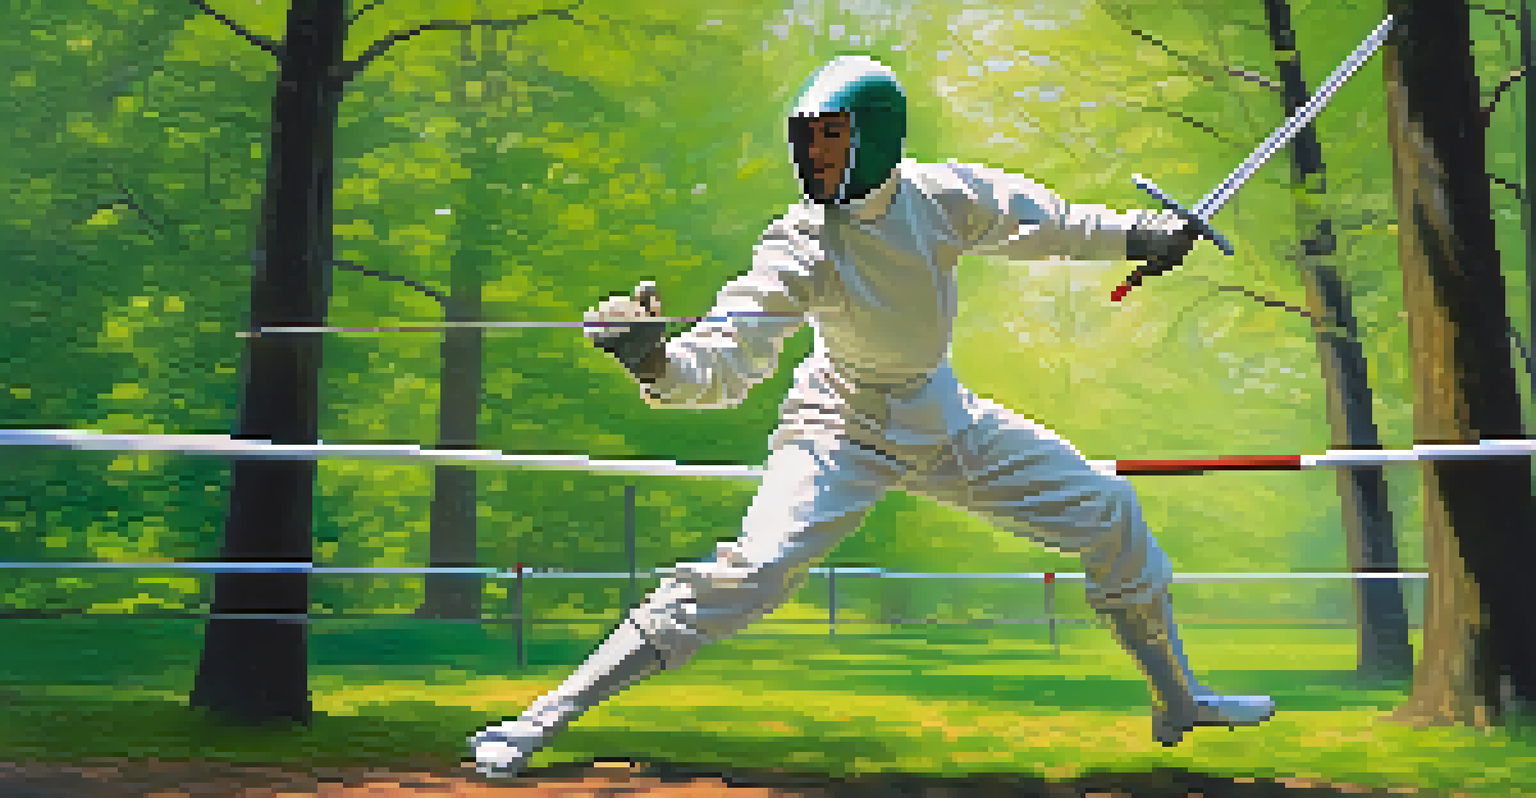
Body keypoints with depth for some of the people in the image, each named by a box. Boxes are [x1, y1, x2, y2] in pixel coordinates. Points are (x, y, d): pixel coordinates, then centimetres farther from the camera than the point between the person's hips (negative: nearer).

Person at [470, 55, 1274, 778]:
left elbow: (1034, 220, 6)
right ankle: (538, 721, -20)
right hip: (844, 427, -5)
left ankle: (1177, 699, 30)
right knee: (753, 569, -26)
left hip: (943, 415, 5)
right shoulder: (801, 245, -26)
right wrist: (656, 362, -54)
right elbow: (725, 360, -34)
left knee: (1108, 512, 7)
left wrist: (1130, 234, 9)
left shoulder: (939, 195, -16)